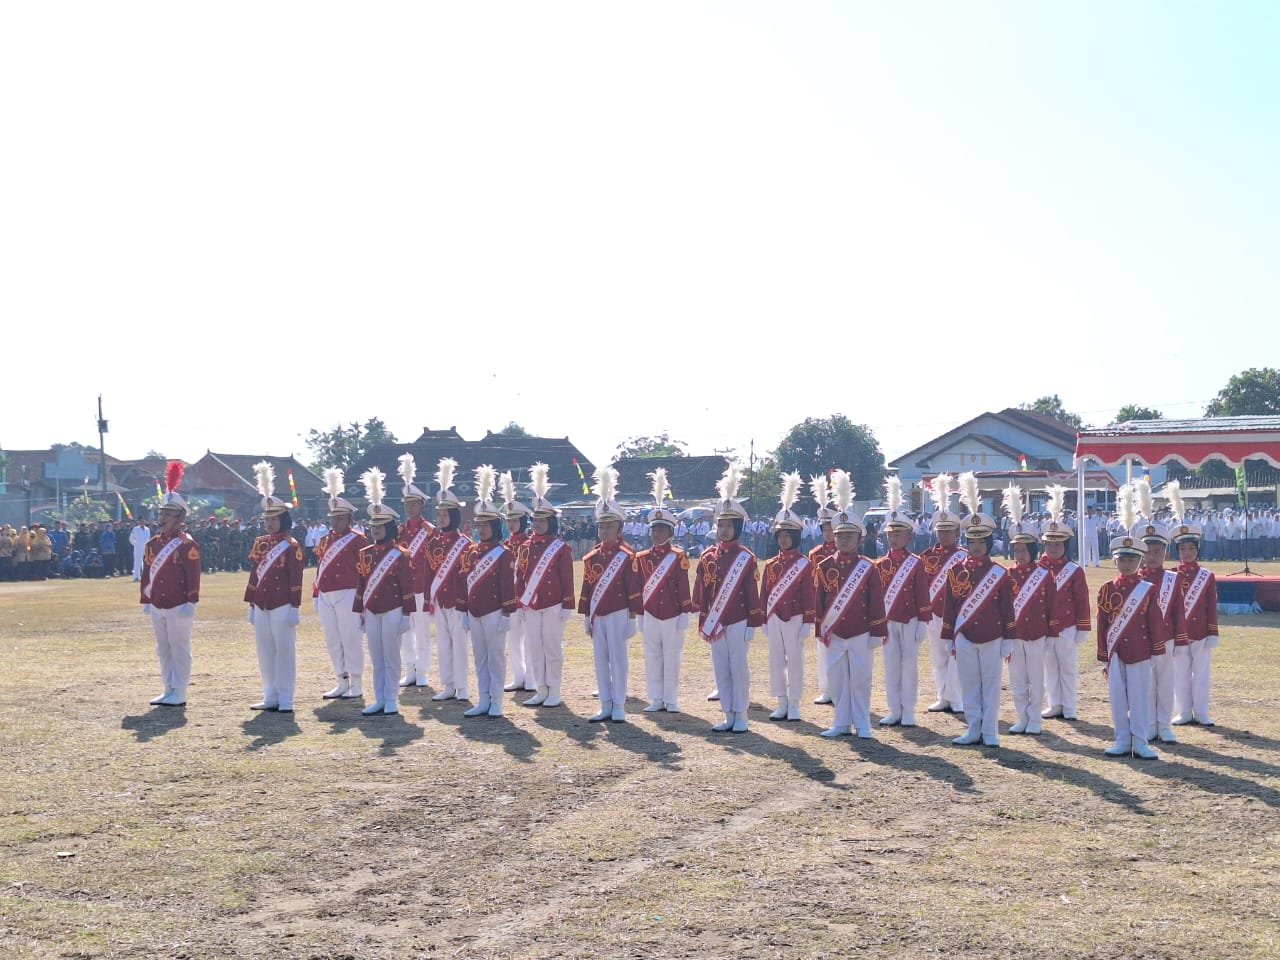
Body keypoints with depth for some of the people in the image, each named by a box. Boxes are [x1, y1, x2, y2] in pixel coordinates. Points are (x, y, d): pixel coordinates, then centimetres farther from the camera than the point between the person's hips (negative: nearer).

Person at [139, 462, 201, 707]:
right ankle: (169, 691, 20)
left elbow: (193, 576, -13)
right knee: (163, 650, 12)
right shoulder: (152, 544, 10)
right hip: (158, 607, 7)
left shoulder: (187, 544, -10)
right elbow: (146, 574, 14)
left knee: (179, 650, 0)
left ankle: (179, 694, 5)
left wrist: (190, 603, -17)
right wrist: (145, 601, 13)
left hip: (179, 607, -7)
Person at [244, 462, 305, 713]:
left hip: (282, 607, -6)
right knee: (265, 652, 9)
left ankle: (285, 699, 4)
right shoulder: (260, 543, 11)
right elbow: (253, 575, 14)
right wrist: (250, 603, 13)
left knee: (284, 651, -1)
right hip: (261, 607, 6)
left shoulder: (292, 546, -6)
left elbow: (296, 579, -9)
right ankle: (270, 697, 17)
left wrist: (295, 607, -12)